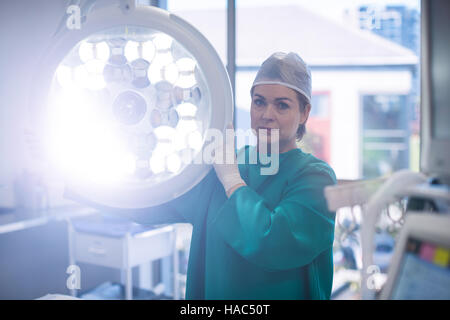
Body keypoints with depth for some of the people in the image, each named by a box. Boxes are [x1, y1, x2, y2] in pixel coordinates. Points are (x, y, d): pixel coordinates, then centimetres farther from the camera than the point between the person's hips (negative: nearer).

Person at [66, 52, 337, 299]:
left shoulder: (315, 177, -7)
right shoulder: (217, 168, 7)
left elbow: (273, 244, -21)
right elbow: (150, 205, 6)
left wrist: (231, 178, -11)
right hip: (209, 293, 4)